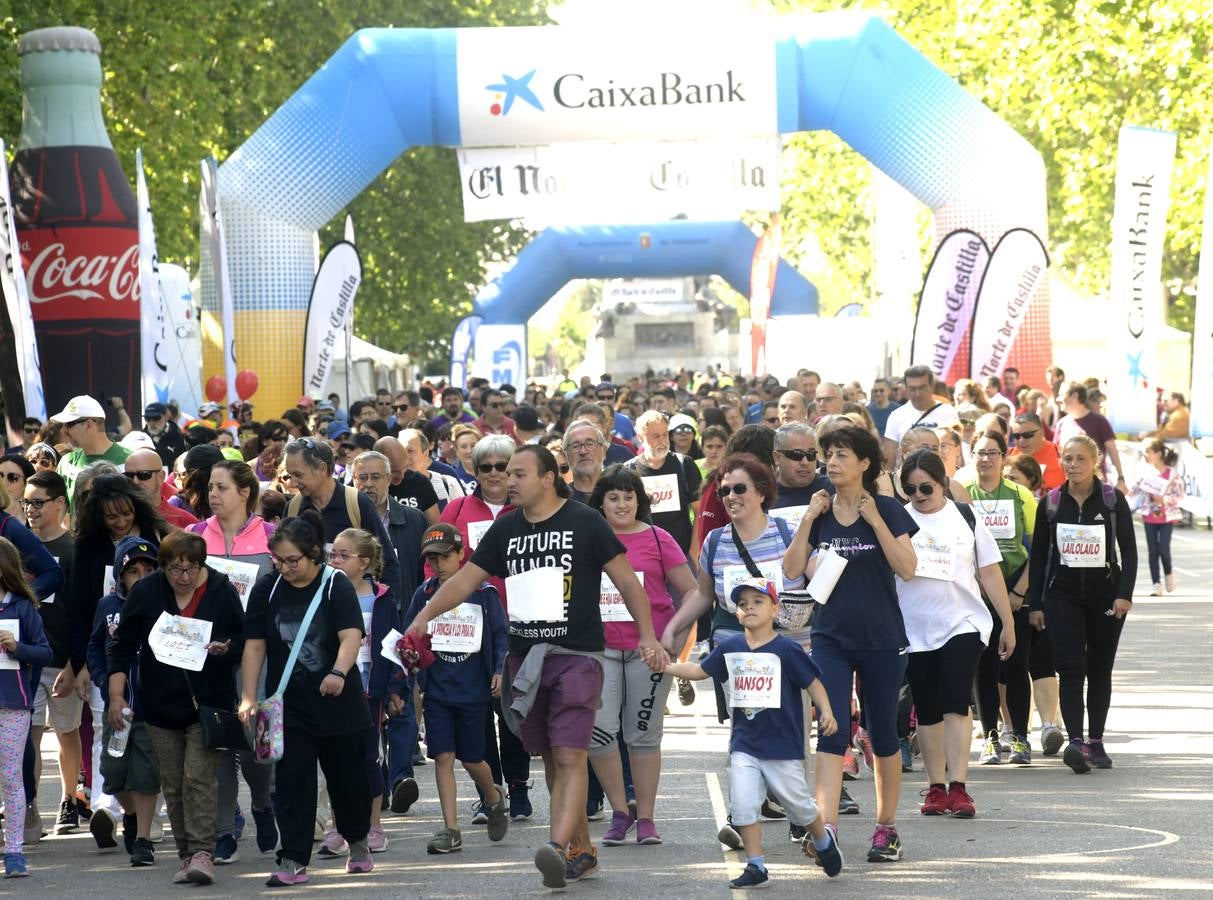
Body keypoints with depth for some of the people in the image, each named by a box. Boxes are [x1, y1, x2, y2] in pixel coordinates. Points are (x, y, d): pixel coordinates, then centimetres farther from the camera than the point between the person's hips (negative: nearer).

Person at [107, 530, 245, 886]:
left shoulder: (221, 593, -4)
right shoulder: (145, 593, -1)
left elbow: (243, 643, 4)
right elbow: (121, 646, 4)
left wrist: (225, 649, -18)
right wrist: (116, 695, -2)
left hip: (207, 705, -3)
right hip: (160, 706, 3)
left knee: (199, 778, -13)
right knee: (173, 785, 5)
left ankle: (202, 853, -16)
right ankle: (187, 855, 11)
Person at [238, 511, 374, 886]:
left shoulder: (336, 585, -10)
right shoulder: (267, 589, -1)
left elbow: (351, 636, -23)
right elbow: (254, 645, 1)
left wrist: (338, 673, -42)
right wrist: (248, 698, -6)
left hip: (337, 700, -2)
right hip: (289, 706, 2)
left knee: (347, 777, 11)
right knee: (291, 781, -6)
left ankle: (357, 842, 35)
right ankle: (293, 861, -5)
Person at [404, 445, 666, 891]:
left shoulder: (584, 523, -3)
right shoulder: (506, 529, 11)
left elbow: (627, 579, -1)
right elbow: (466, 578, 13)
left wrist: (647, 635, -7)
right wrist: (425, 615, 0)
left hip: (576, 657, -6)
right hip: (525, 660, 6)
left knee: (570, 757, -15)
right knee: (550, 760, 8)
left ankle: (558, 848, -28)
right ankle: (581, 849, 19)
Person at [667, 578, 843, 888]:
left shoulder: (786, 650, -10)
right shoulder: (730, 647, 3)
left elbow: (812, 682, -5)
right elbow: (699, 670, 15)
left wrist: (826, 711, -17)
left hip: (782, 745, -4)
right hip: (744, 743, 4)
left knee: (798, 803, 8)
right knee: (743, 805, -5)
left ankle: (823, 841, 37)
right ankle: (756, 867, 4)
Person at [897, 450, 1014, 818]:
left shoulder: (966, 518, 5)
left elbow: (990, 572, 9)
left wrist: (1008, 623, 9)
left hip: (962, 625, -1)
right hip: (914, 630, 1)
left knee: (956, 704, -13)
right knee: (927, 711, 6)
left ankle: (958, 787, -15)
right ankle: (936, 788, 14)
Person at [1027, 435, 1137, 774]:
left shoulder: (1112, 500, 0)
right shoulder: (1051, 503, 3)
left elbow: (1128, 549, 0)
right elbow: (1038, 555, 7)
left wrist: (1124, 594, -10)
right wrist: (1034, 604, 4)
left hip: (1105, 592, 0)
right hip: (1062, 594, 0)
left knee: (1100, 670, 8)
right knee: (1071, 668, -13)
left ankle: (1095, 742, 18)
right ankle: (1075, 742, -24)